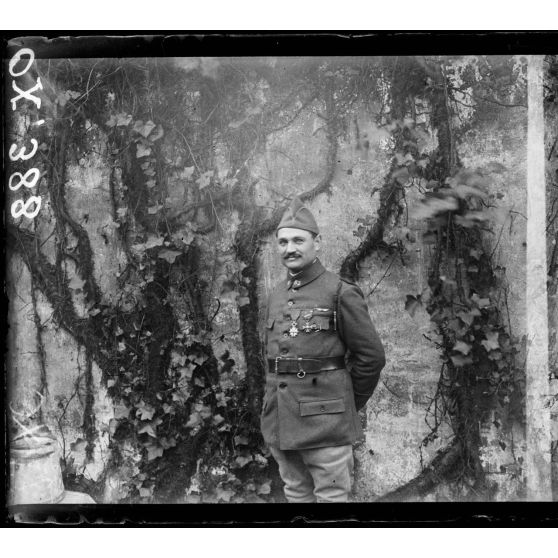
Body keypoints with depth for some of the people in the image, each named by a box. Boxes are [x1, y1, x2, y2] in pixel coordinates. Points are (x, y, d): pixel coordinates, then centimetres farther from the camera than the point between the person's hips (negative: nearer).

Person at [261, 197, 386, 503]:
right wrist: (283, 398, 14)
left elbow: (371, 356, -6)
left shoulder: (341, 293, -9)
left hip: (325, 421, -6)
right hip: (279, 421, 6)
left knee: (331, 496, 4)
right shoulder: (275, 296, 9)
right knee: (296, 494, 17)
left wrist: (346, 403, 3)